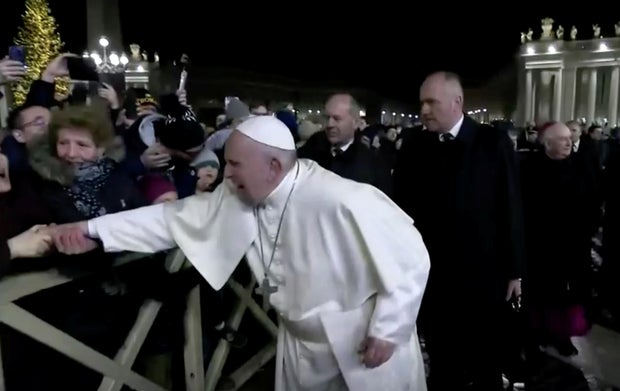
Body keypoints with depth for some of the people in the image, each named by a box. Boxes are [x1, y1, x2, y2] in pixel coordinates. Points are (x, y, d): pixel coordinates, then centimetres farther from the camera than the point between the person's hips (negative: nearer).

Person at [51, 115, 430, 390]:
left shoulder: (343, 202, -31)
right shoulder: (238, 198, -10)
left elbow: (410, 254, -23)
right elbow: (176, 217, -3)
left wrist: (388, 330, -17)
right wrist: (94, 229, -8)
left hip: (367, 346, -5)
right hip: (302, 341, 6)